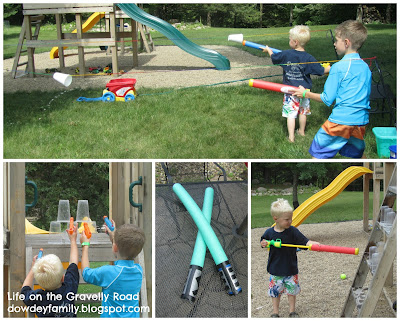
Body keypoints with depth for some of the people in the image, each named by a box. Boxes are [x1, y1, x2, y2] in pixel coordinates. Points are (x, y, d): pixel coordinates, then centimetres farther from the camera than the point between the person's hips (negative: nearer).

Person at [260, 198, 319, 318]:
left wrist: (314, 244, -39)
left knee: (292, 290, 12)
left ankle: (292, 311, 30)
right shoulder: (269, 233, -8)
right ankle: (275, 313, 26)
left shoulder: (292, 231, -13)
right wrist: (263, 244, -14)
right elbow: (263, 242, 10)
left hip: (291, 269, -1)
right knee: (275, 291, 11)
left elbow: (305, 241, -19)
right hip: (275, 270, 1)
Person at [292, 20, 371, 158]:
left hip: (340, 120, -6)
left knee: (318, 154, 3)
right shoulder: (366, 67, 8)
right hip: (361, 121, 6)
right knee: (358, 154, 23)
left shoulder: (338, 67, -10)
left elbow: (327, 99, -8)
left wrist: (305, 93, 6)